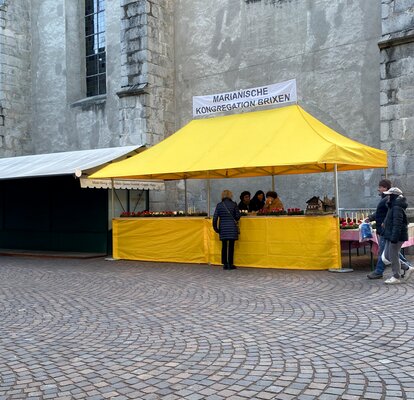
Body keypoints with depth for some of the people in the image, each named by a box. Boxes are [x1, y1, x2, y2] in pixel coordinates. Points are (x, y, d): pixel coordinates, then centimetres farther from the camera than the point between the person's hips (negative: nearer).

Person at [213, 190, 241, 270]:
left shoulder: (219, 205, 2)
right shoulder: (233, 204, -3)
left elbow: (215, 217, -1)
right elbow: (238, 216, -1)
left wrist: (215, 227, 7)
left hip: (223, 228, 2)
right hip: (232, 228, -2)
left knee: (224, 246, 8)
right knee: (231, 246, 1)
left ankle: (225, 264, 10)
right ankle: (230, 264, 2)